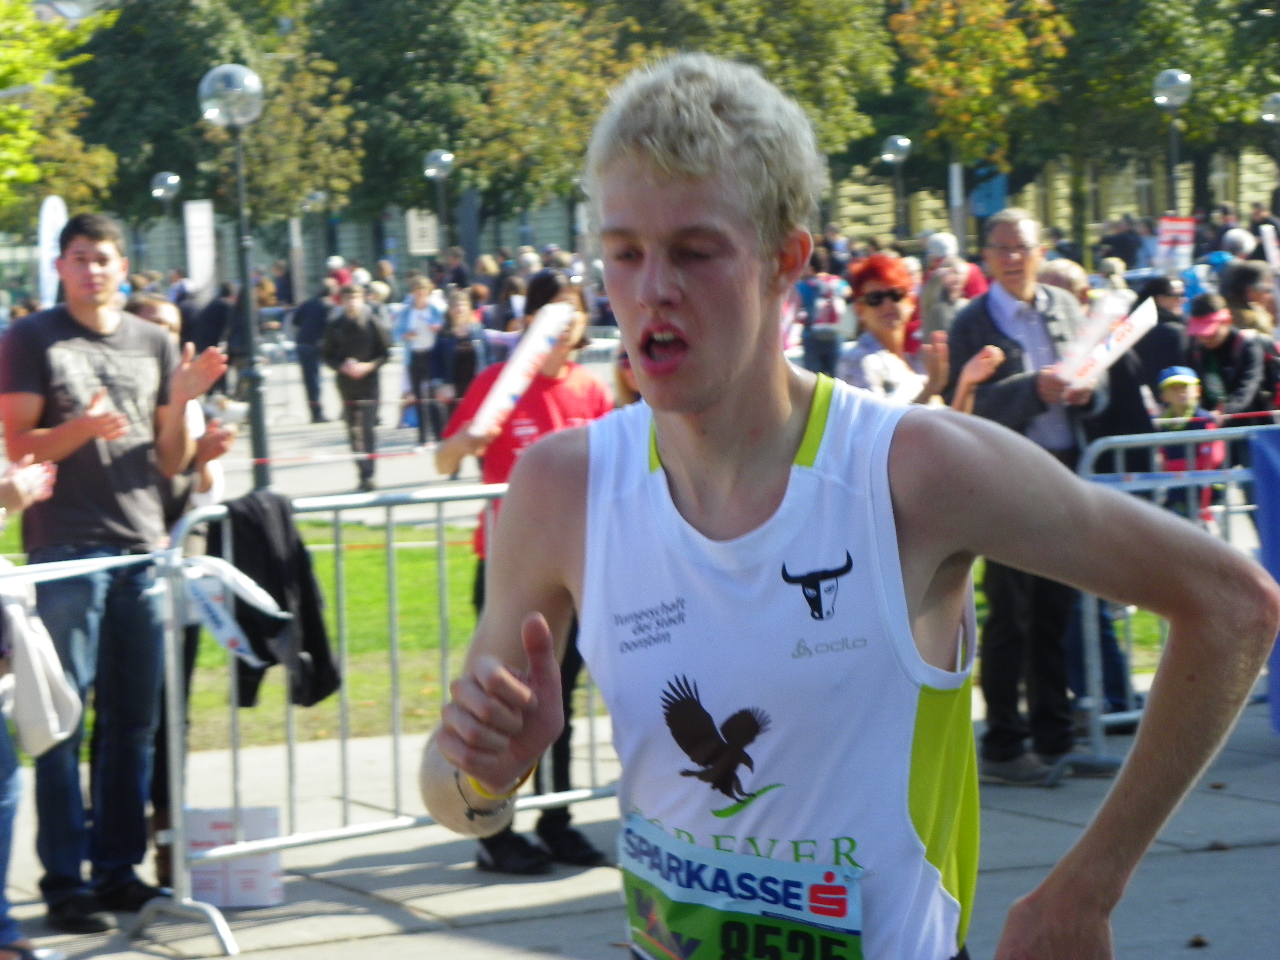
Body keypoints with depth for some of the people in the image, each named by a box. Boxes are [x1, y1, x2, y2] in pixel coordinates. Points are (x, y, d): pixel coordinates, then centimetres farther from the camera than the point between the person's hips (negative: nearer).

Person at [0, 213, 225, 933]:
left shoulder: (155, 345, 14)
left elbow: (171, 463, 14)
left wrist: (181, 402, -4)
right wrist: (84, 427, -20)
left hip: (142, 549, 4)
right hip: (66, 551, -4)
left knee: (135, 720, 6)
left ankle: (119, 868, 14)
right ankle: (65, 881, -3)